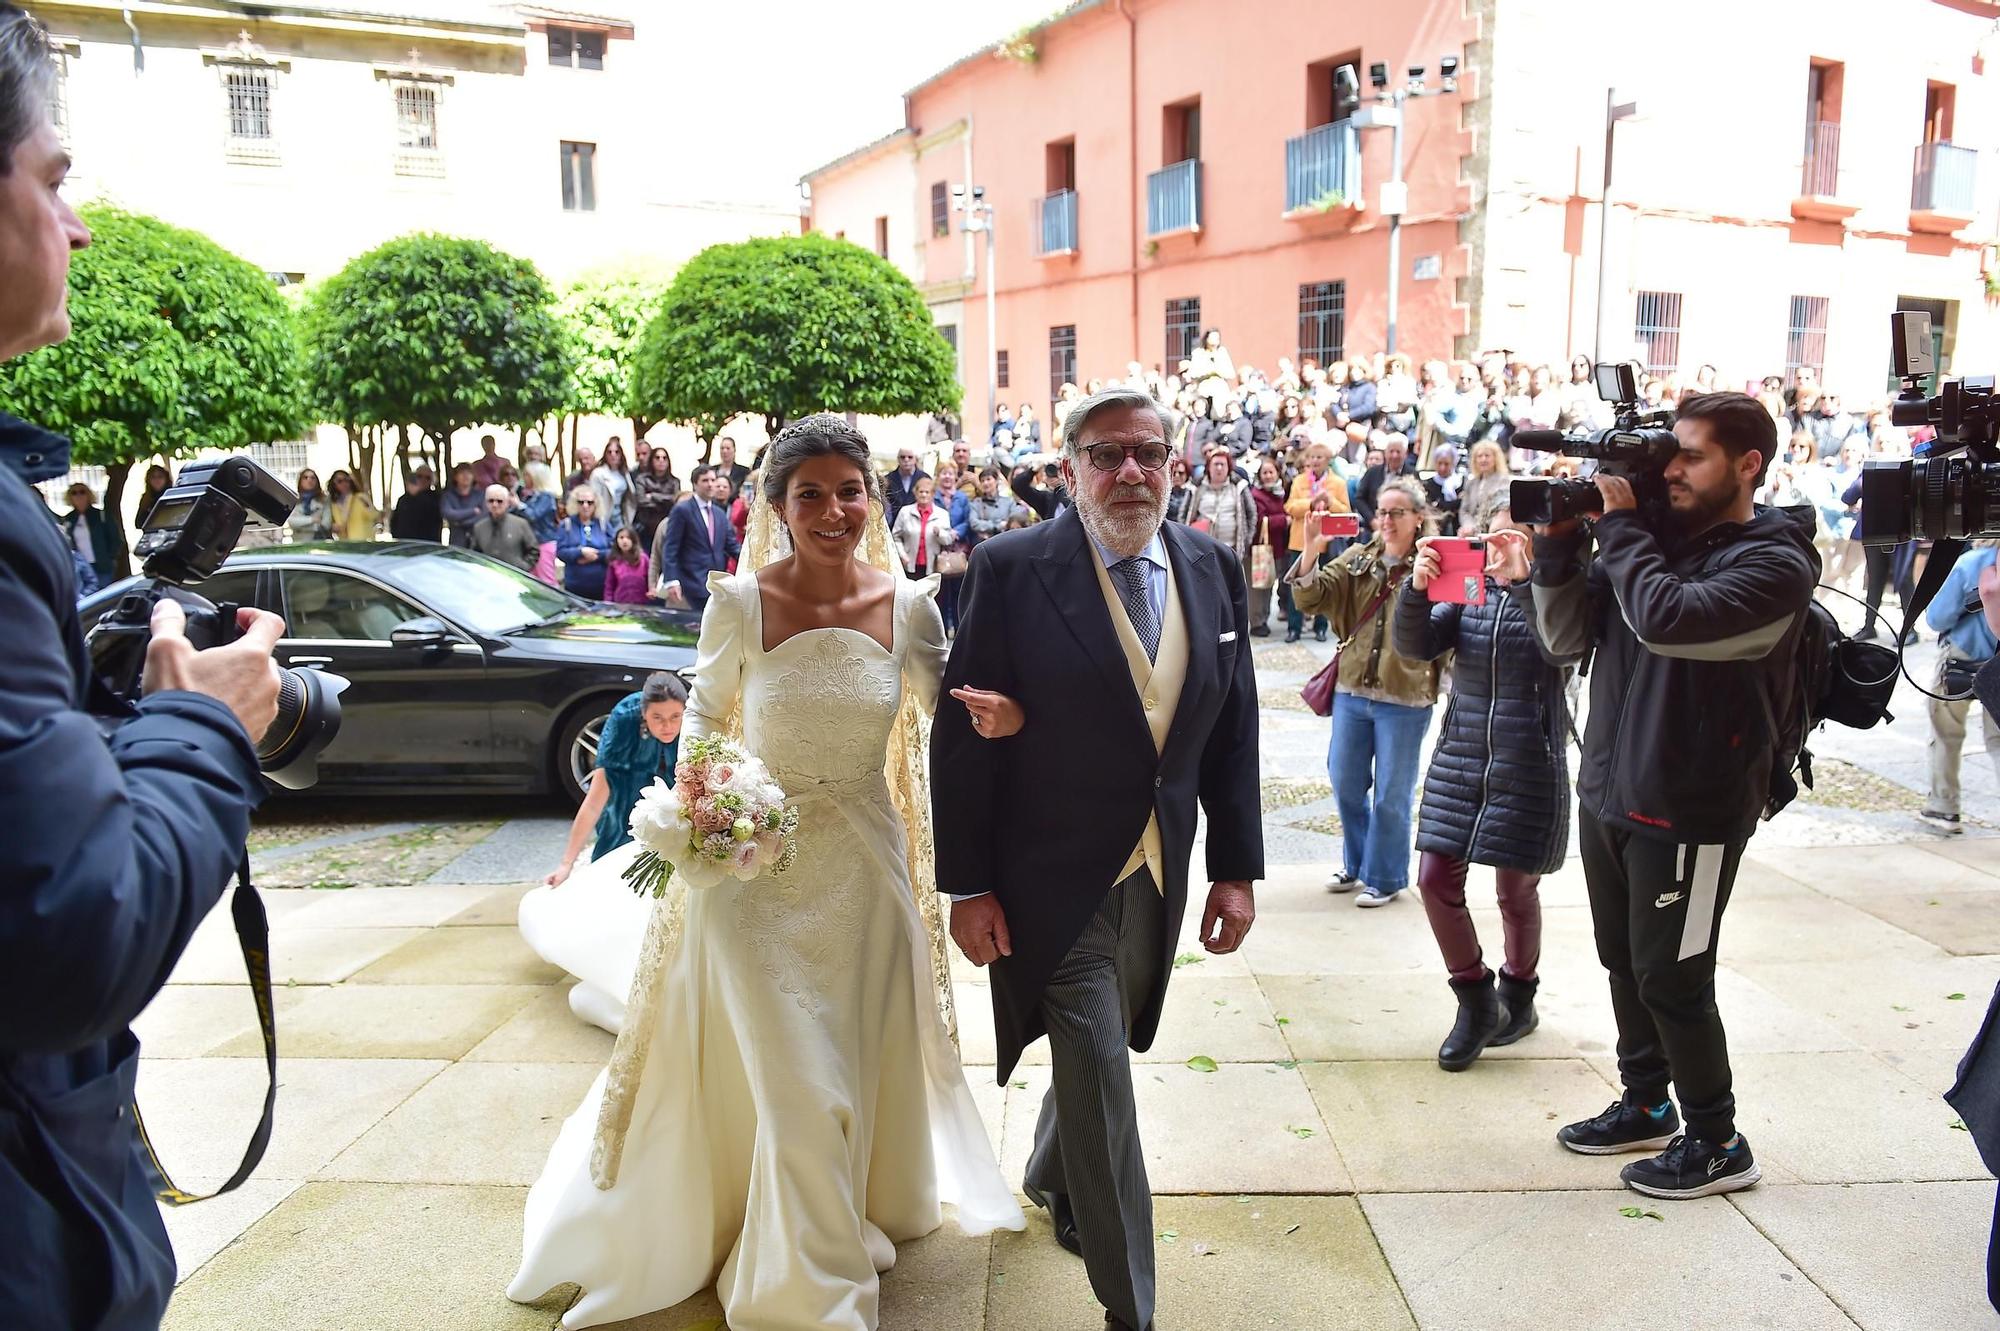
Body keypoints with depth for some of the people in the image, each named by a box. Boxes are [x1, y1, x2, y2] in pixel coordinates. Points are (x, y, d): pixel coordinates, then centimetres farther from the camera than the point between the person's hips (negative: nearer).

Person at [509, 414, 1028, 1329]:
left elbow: (945, 712, 5)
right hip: (755, 869, -2)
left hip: (866, 867, 2)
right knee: (798, 1091, 4)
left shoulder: (910, 607, -7)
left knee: (859, 1072, 19)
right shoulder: (738, 604, -12)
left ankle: (863, 1212, 50)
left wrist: (998, 717, -16)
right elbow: (705, 714, 4)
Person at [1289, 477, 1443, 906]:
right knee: (1346, 783, 15)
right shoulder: (1357, 560, 5)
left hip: (1405, 698, -4)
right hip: (1352, 692, 5)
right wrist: (1311, 552, -21)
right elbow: (1310, 598, -4)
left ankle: (1384, 877, 24)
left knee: (1391, 794, 7)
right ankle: (1356, 863, 35)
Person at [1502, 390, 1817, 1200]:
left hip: (1691, 811, -7)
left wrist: (1617, 524, -19)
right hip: (1606, 794, 7)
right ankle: (1645, 1104, 36)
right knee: (1624, 961, 17)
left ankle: (1716, 1143, 21)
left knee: (1671, 979, 2)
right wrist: (1558, 544, -7)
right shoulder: (1658, 538, 7)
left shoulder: (1776, 563, -13)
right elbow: (1566, 637, 6)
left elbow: (1667, 620, -30)